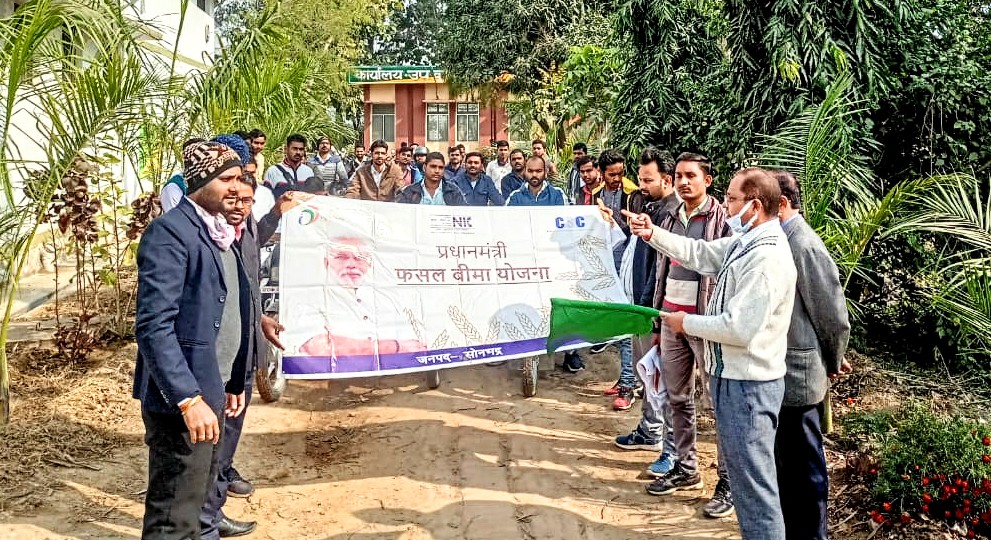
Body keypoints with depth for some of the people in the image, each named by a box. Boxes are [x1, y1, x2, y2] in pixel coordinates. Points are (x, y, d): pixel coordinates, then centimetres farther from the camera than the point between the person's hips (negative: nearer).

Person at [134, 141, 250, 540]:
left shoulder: (219, 233, 13)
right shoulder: (170, 233, -16)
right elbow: (153, 325, -23)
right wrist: (188, 398, -27)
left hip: (211, 391, 9)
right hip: (183, 398, -9)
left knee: (196, 498, 21)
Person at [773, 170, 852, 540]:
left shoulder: (804, 246, -20)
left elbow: (834, 317, -16)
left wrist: (833, 364, -1)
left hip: (797, 378, -9)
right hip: (778, 375, 9)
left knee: (803, 468, 6)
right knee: (783, 464, 21)